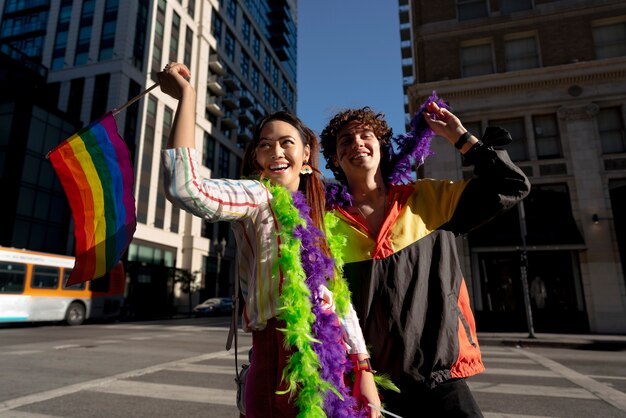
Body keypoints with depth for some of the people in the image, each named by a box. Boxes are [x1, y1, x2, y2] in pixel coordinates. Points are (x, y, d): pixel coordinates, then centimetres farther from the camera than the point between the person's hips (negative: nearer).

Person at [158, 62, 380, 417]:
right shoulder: (258, 198, -6)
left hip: (333, 363, 7)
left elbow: (339, 296, 10)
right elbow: (184, 188, -26)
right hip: (283, 364, -6)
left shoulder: (319, 215, 12)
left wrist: (364, 369, 7)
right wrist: (186, 95, -18)